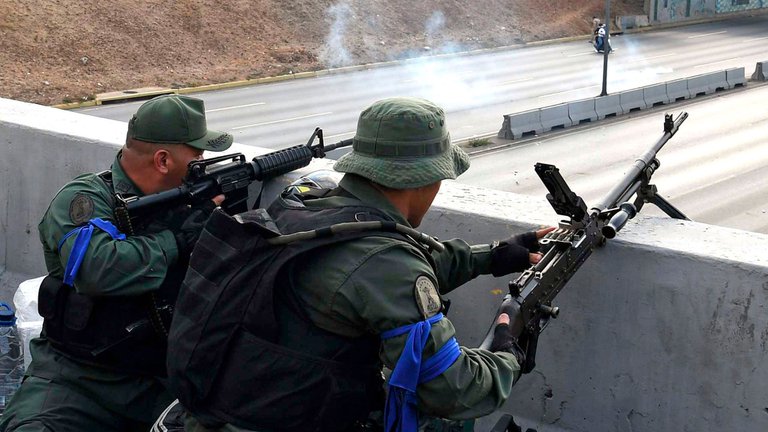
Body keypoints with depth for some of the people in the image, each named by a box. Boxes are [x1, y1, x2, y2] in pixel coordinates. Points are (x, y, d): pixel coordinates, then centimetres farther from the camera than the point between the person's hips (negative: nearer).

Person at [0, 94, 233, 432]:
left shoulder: (185, 201, 6)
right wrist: (178, 238, -19)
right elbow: (99, 270, -28)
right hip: (77, 376, -4)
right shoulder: (84, 199, -9)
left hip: (159, 382, 4)